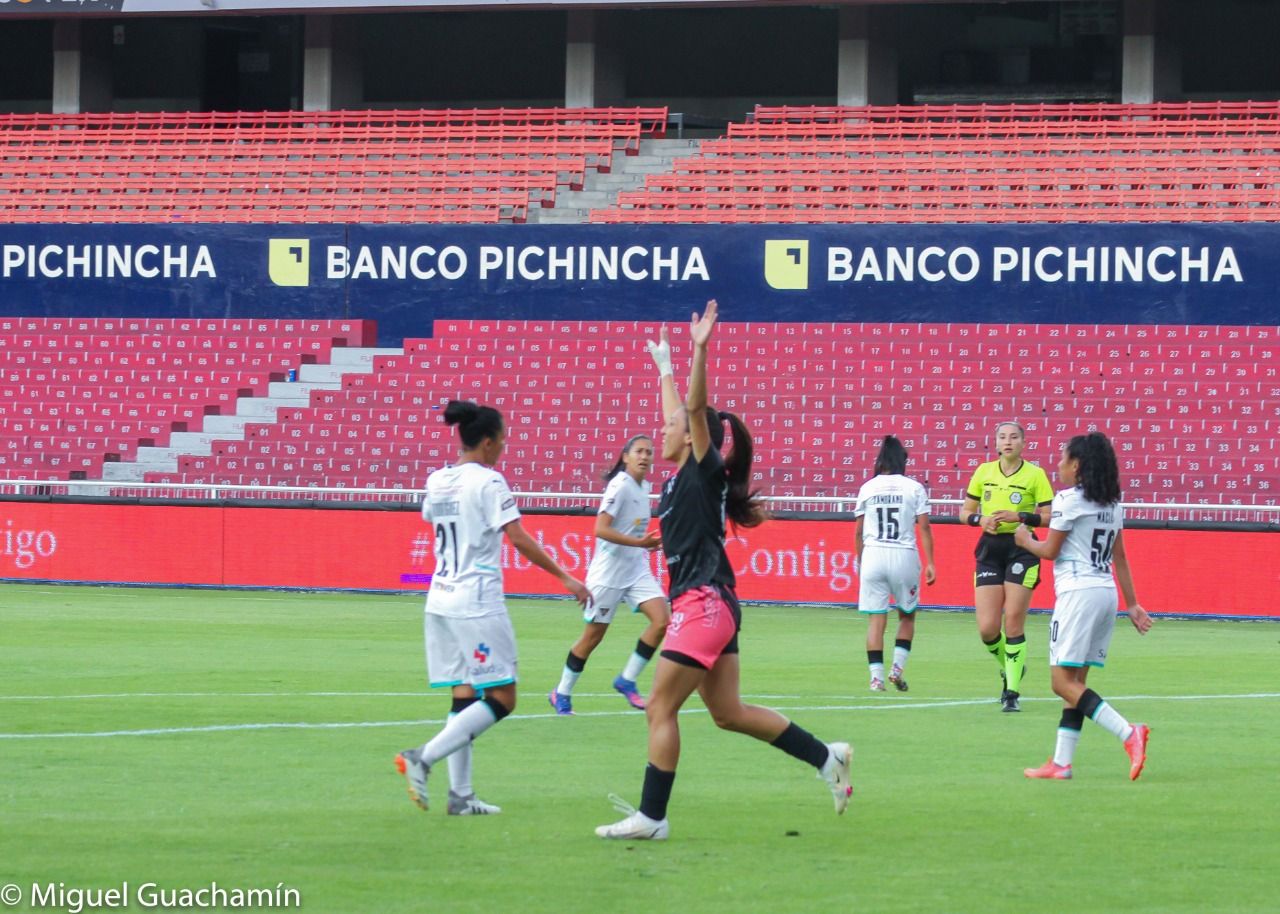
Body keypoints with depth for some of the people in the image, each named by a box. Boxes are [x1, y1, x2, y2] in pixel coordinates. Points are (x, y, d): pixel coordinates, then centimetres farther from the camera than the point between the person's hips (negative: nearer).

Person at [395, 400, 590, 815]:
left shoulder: (438, 480, 9)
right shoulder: (488, 482, -11)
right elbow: (519, 538, -16)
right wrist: (564, 578, -13)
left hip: (440, 601, 8)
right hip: (477, 602, -8)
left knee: (464, 696, 10)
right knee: (502, 699, -3)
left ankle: (460, 794, 5)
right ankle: (424, 757, -15)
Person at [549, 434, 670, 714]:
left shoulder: (644, 486, 8)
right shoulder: (620, 486, -17)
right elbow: (601, 529, -24)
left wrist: (646, 545, 11)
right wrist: (638, 542, -29)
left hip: (636, 570, 7)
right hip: (608, 573, -7)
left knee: (662, 620, -10)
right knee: (593, 636, 1)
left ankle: (627, 680, 3)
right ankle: (562, 694, 18)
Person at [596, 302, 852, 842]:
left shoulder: (704, 472, -8)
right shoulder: (682, 475, 14)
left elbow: (695, 411, -22)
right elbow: (680, 413, 31)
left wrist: (700, 351, -31)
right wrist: (664, 366, 42)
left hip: (703, 604, -10)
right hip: (707, 605, 10)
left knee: (661, 708, -8)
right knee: (728, 712, 11)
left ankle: (651, 817, -7)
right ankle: (826, 757, 15)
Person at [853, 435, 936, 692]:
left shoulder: (867, 488, 6)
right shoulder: (914, 488, 0)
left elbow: (858, 531, 8)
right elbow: (924, 528, -3)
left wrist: (859, 561, 19)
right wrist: (930, 563, 0)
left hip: (872, 555, 1)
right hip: (904, 556, -1)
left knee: (875, 620, 2)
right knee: (907, 615, 17)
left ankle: (876, 676, -4)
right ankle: (898, 666, 3)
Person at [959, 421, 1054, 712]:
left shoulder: (1035, 475, -2)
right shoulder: (984, 472, 8)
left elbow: (1049, 517, -4)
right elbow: (965, 513, 14)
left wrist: (1020, 516, -18)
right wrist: (981, 519, -7)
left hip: (1021, 549, -3)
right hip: (989, 550, 3)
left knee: (1013, 622, -8)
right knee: (987, 628, -5)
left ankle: (1012, 691, 1)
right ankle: (1007, 667, 25)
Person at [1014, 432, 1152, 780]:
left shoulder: (1068, 499, -10)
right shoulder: (1112, 503, 14)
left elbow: (1050, 550, -7)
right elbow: (1119, 558, 16)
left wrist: (1026, 541, 14)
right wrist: (1132, 605, 17)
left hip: (1078, 592, -9)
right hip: (1107, 593, 9)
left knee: (1063, 681, -9)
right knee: (1075, 681, 11)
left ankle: (1129, 734, -24)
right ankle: (1061, 763, 9)